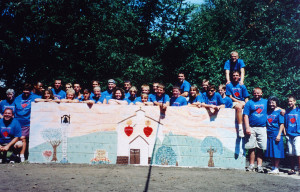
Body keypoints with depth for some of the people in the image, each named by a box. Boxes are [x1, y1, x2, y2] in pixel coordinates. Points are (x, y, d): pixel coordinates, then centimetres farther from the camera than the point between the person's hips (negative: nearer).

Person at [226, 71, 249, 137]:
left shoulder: (242, 86, 12)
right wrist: (239, 101, -11)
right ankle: (240, 128, -39)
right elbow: (230, 97, -1)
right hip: (233, 102, -3)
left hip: (242, 102, 3)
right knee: (239, 107, -36)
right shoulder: (229, 85, 5)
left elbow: (246, 98, 10)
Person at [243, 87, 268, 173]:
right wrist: (247, 128, -9)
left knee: (260, 148, 0)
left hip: (262, 128, 1)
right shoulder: (249, 103, 7)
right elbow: (246, 116, 1)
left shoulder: (266, 102, 14)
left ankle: (259, 166, 3)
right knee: (251, 148, -1)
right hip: (252, 128, -1)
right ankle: (251, 165, 8)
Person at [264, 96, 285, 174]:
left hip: (276, 135, -5)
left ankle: (276, 168, 6)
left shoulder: (279, 112, -4)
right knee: (271, 153, 9)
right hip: (269, 134, 6)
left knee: (276, 153, -2)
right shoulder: (268, 112, 11)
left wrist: (279, 135, -13)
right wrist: (265, 133, 9)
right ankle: (273, 167, 18)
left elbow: (282, 124, -7)